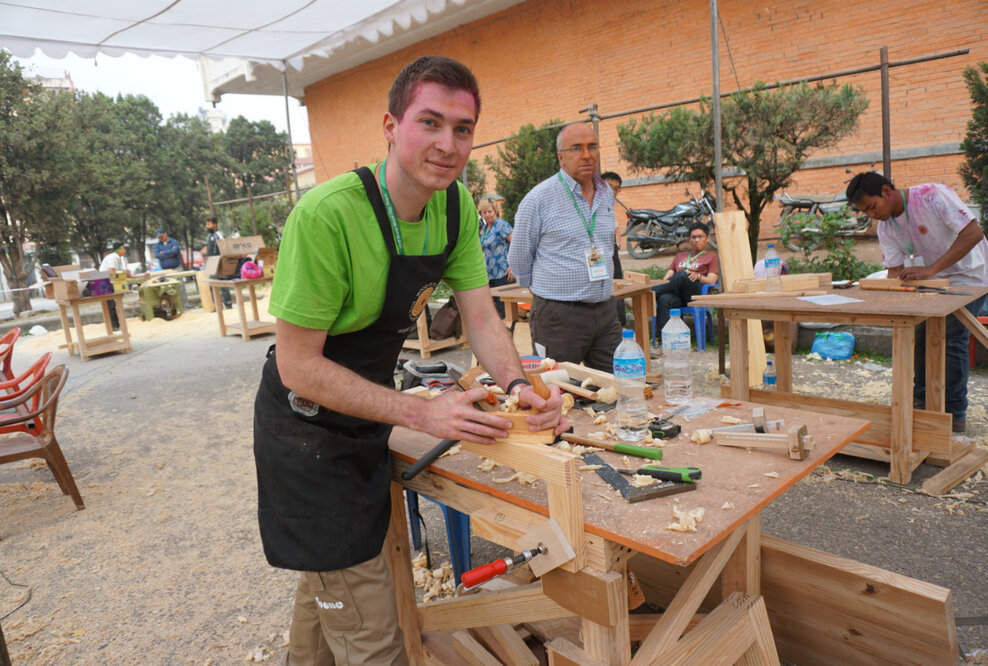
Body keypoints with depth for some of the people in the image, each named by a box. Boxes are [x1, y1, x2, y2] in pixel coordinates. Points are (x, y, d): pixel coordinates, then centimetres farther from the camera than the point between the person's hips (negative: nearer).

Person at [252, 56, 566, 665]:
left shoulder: (455, 204, -8)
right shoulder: (327, 214, -30)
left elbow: (482, 319, -5)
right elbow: (298, 365, -25)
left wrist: (518, 384, -25)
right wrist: (421, 413, -30)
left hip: (365, 422, 7)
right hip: (308, 430, -7)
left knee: (327, 584, 28)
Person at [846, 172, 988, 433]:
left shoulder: (933, 195, -23)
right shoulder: (885, 227, -4)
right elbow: (896, 269, -4)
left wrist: (931, 269, -36)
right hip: (933, 281, 7)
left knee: (952, 340, -10)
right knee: (921, 335, 6)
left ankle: (955, 415, 1)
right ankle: (921, 400, 23)